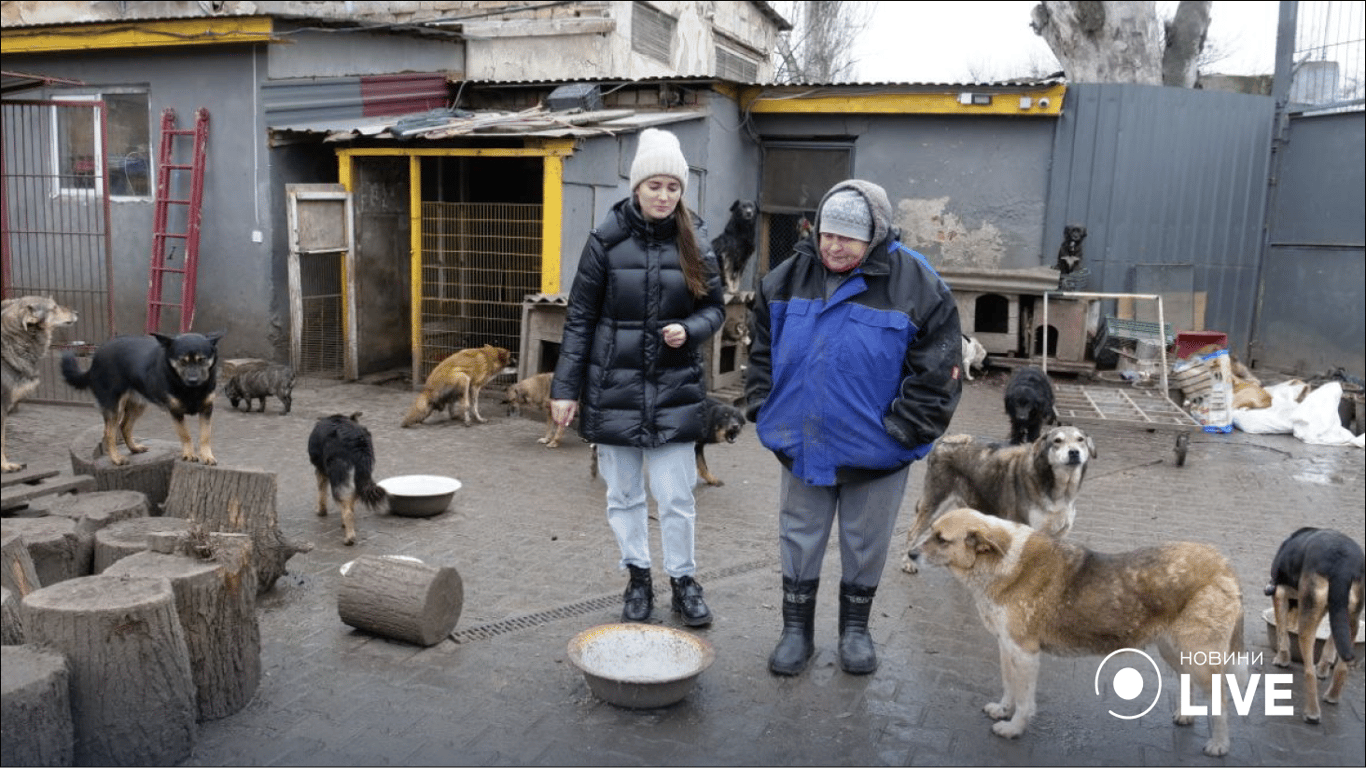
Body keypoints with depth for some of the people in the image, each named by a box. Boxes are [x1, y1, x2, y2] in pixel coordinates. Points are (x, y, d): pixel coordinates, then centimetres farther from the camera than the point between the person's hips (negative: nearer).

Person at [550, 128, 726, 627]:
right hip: (614, 387, 0)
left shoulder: (694, 242, 1)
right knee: (623, 494, 11)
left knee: (676, 496, 3)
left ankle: (683, 579, 23)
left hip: (675, 389, 0)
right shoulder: (607, 240, -4)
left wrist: (689, 330, -14)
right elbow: (580, 317, -1)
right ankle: (637, 577, 28)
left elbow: (715, 307, 9)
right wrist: (565, 387, -3)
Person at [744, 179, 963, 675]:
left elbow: (938, 371, -10)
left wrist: (901, 430, -12)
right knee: (799, 540, 13)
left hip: (874, 453, -3)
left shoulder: (916, 286, -12)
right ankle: (796, 630, 29)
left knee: (865, 546, 13)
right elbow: (761, 351, 10)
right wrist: (764, 410, 3)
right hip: (801, 444, 3)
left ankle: (855, 628, 35)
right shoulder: (788, 279, -1)